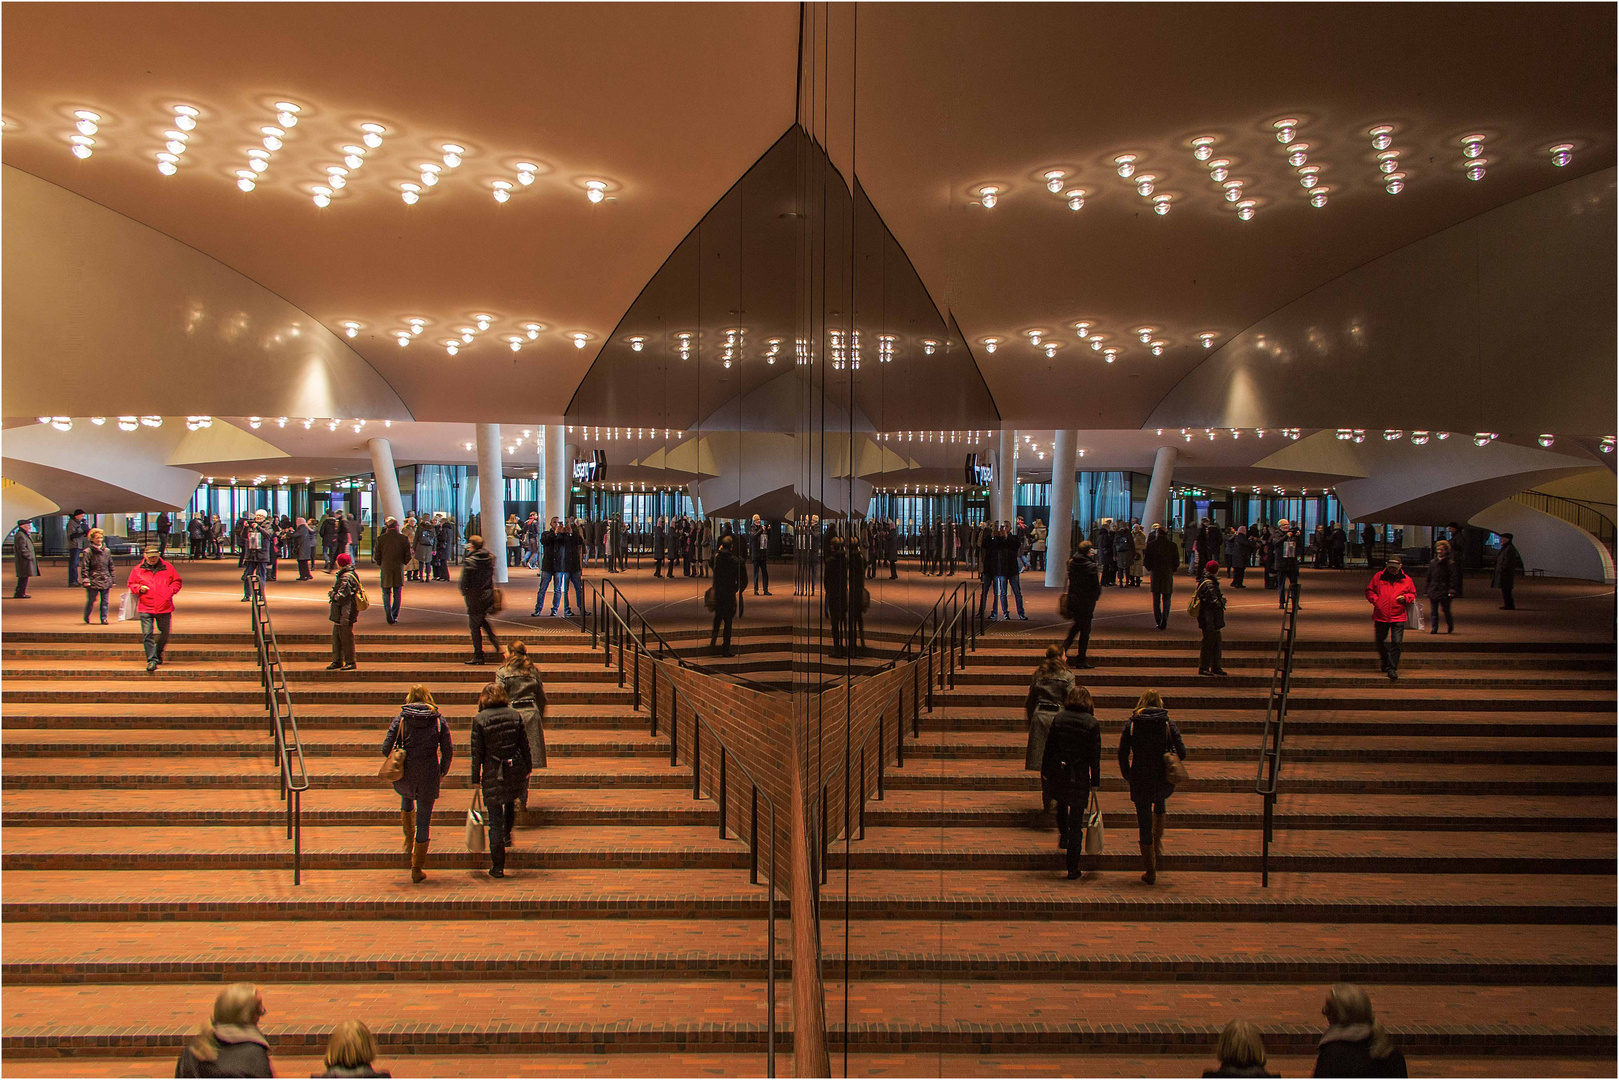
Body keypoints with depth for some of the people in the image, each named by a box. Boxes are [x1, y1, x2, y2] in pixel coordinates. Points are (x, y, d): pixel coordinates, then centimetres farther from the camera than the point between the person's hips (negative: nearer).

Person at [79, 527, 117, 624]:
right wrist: (85, 580, -14)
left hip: (105, 581, 4)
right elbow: (84, 567, -6)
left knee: (105, 601, 3)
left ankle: (104, 618, 11)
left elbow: (111, 566, 17)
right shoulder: (87, 552, -3)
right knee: (91, 600, 3)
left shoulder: (107, 551, 10)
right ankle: (86, 617, 24)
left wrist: (112, 579, 14)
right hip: (93, 582, -4)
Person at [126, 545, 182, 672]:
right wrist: (139, 588, -7)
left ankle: (158, 653, 38)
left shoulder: (167, 568, 6)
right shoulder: (137, 570, 6)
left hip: (164, 607, 1)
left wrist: (170, 591, -5)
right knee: (147, 634, -11)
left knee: (164, 634, 13)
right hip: (145, 609, -1)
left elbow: (177, 581, 12)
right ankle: (152, 660, -10)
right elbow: (131, 584, 14)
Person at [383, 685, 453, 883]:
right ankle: (417, 869, 12)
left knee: (407, 799, 36)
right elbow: (448, 751, -3)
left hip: (405, 776, 1)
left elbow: (386, 748, -5)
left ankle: (409, 841, 34)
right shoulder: (439, 721, -1)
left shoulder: (400, 719, -2)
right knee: (424, 821, 8)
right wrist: (442, 772, 14)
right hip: (429, 777, -1)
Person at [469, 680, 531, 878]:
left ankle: (498, 867, 7)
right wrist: (527, 769, 15)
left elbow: (477, 752, -5)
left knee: (495, 820, 4)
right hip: (516, 770, 2)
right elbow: (524, 745, 4)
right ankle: (507, 835, 33)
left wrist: (475, 778, 4)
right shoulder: (515, 715, 2)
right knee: (510, 802, 34)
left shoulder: (479, 719, -5)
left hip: (492, 774, -2)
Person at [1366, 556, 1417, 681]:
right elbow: (1369, 591, 12)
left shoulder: (1406, 580, 5)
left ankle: (1392, 668, -8)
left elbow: (1413, 594, 16)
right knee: (1380, 642, 11)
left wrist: (1405, 598, -5)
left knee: (1396, 643, -11)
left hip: (1398, 618, -1)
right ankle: (1386, 663, 34)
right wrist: (1375, 600, -5)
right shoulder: (1378, 577, 4)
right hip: (1380, 616, 1)